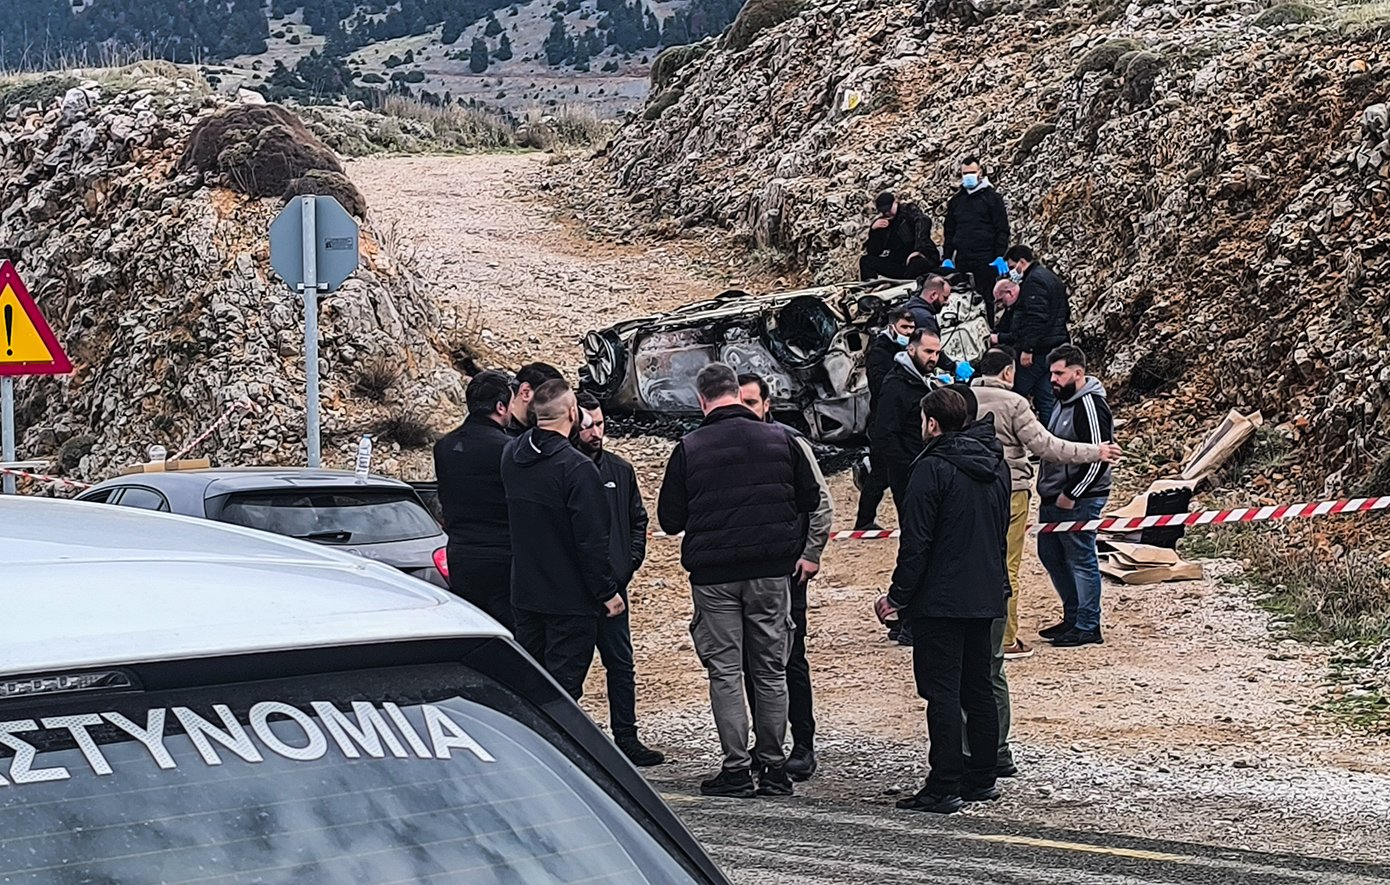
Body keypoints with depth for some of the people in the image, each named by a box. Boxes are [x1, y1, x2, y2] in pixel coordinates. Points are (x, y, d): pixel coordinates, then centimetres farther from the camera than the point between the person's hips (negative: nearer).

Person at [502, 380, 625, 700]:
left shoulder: (512, 455, 3)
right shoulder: (577, 468, -20)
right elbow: (592, 539, -19)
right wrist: (607, 592, -10)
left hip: (525, 593, 7)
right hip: (569, 599, -7)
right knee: (563, 686, -2)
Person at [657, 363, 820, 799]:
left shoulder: (688, 449, -7)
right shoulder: (780, 440, 0)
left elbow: (669, 519, -2)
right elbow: (810, 499, 7)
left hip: (713, 575, -2)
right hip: (772, 572, 2)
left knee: (725, 671, 3)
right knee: (771, 669, 10)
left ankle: (736, 770, 1)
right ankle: (774, 767, 11)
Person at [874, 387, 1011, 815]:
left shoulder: (933, 468, -14)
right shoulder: (996, 466, 11)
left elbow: (916, 542, -17)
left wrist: (897, 597, -10)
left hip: (940, 599, -8)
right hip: (986, 597, 8)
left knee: (942, 691, -6)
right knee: (978, 689, 14)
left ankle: (944, 787, -8)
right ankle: (981, 779, 19)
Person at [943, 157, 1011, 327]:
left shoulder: (992, 197, 1)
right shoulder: (956, 200, 14)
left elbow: (1002, 229, -3)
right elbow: (949, 232, 18)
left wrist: (1000, 256, -13)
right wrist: (947, 258, 10)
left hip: (985, 260, -4)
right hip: (962, 260, 4)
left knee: (985, 299, -3)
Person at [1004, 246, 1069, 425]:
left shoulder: (1034, 281, -13)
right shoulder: (1051, 278, 20)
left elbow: (1036, 318, -23)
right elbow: (1066, 313, 26)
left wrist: (1027, 348, -24)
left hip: (1037, 350, -10)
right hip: (1054, 348, 10)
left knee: (1017, 393, -6)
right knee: (1046, 398, 9)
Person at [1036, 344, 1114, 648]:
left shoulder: (1090, 406, -18)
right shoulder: (1064, 402, 13)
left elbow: (1097, 457, -22)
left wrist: (1070, 495, -20)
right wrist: (1045, 491, 18)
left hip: (1079, 501, -11)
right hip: (1055, 498, 11)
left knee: (1081, 561, -3)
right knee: (1050, 555, 17)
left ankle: (1088, 628, 4)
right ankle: (1073, 617, 29)